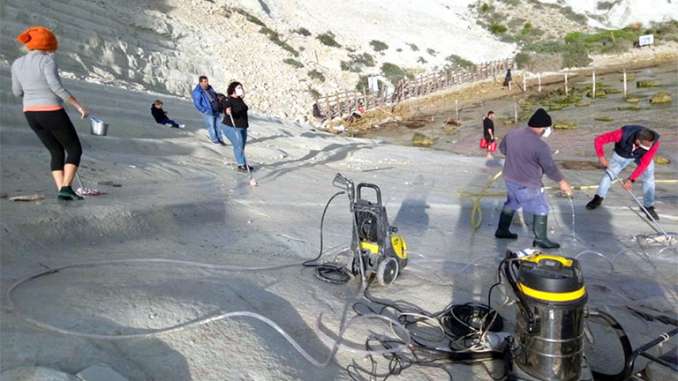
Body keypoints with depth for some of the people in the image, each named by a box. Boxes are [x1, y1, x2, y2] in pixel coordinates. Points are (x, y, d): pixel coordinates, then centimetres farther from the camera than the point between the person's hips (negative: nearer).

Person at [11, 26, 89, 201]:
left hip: (32, 114, 7)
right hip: (52, 113, -7)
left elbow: (17, 92, 15)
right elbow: (57, 87, -22)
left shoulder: (17, 63, 8)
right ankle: (66, 187, -7)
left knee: (58, 153, 16)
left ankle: (61, 190, 4)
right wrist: (79, 106, -17)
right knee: (75, 150, 6)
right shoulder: (47, 60, -11)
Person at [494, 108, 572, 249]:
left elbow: (502, 148, 15)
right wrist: (562, 181, -1)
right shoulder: (541, 145, -24)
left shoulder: (512, 134, -4)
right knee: (541, 210, 9)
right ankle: (541, 239, 17)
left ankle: (502, 230, 37)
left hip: (510, 179, 7)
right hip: (528, 185, -7)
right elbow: (550, 167, -16)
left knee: (510, 204, 26)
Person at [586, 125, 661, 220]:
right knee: (609, 173, -3)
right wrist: (601, 157, -31)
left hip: (643, 156, 1)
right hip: (623, 154, 0)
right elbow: (598, 140, -34)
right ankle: (599, 198, 19)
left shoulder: (654, 143, -37)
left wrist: (631, 179, -37)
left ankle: (649, 207, 6)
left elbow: (644, 163, -32)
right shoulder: (622, 134, -43)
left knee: (648, 178, -11)